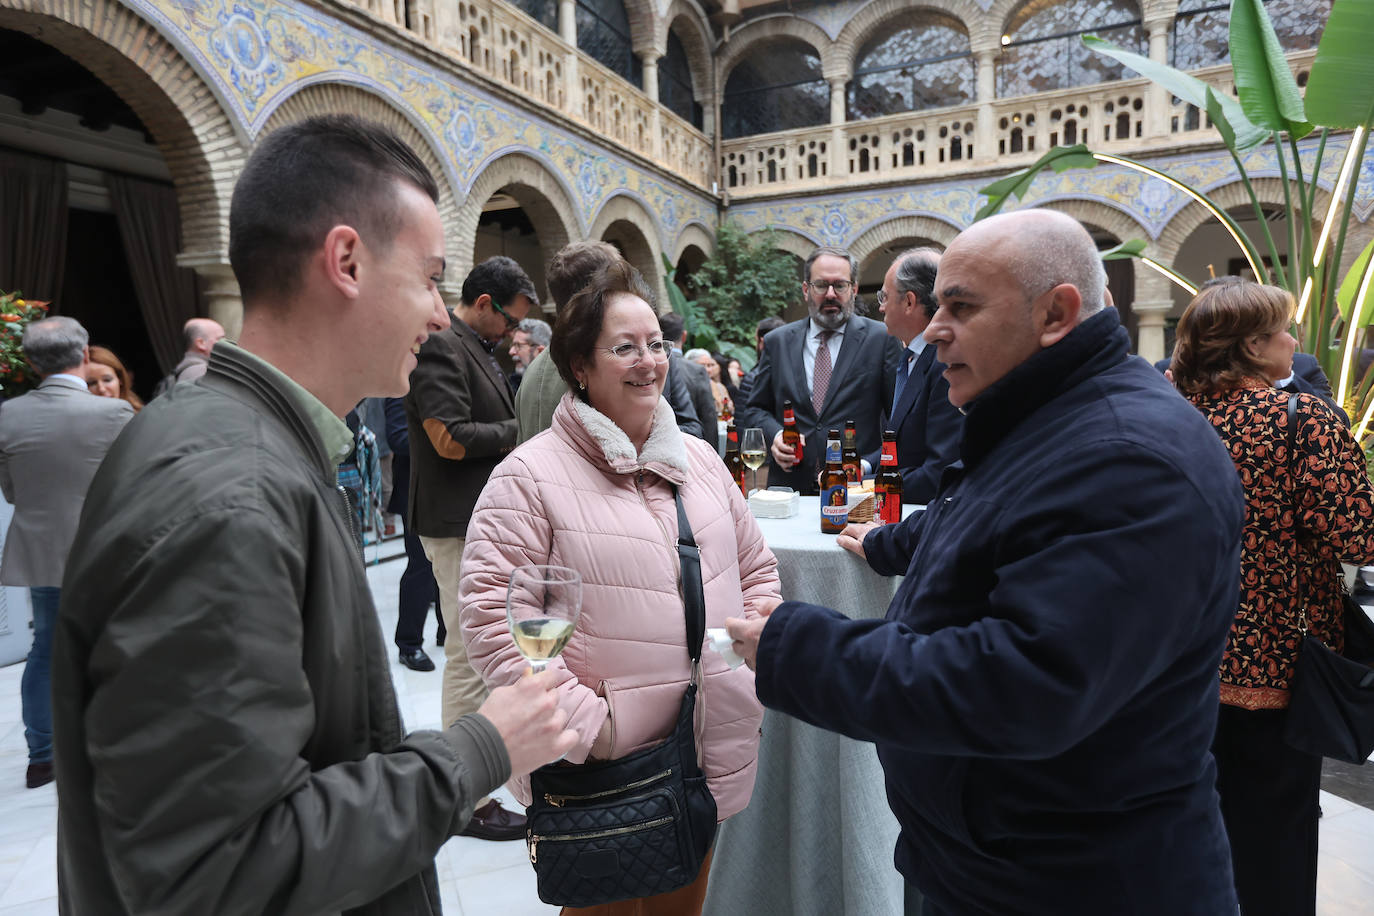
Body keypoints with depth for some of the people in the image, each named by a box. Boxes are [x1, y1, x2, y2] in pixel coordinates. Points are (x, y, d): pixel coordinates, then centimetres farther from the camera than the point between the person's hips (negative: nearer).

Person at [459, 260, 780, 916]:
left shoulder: (698, 459, 8)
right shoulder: (531, 475, -12)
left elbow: (755, 567, 16)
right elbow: (490, 617, -17)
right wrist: (584, 722, -19)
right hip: (602, 766, -5)